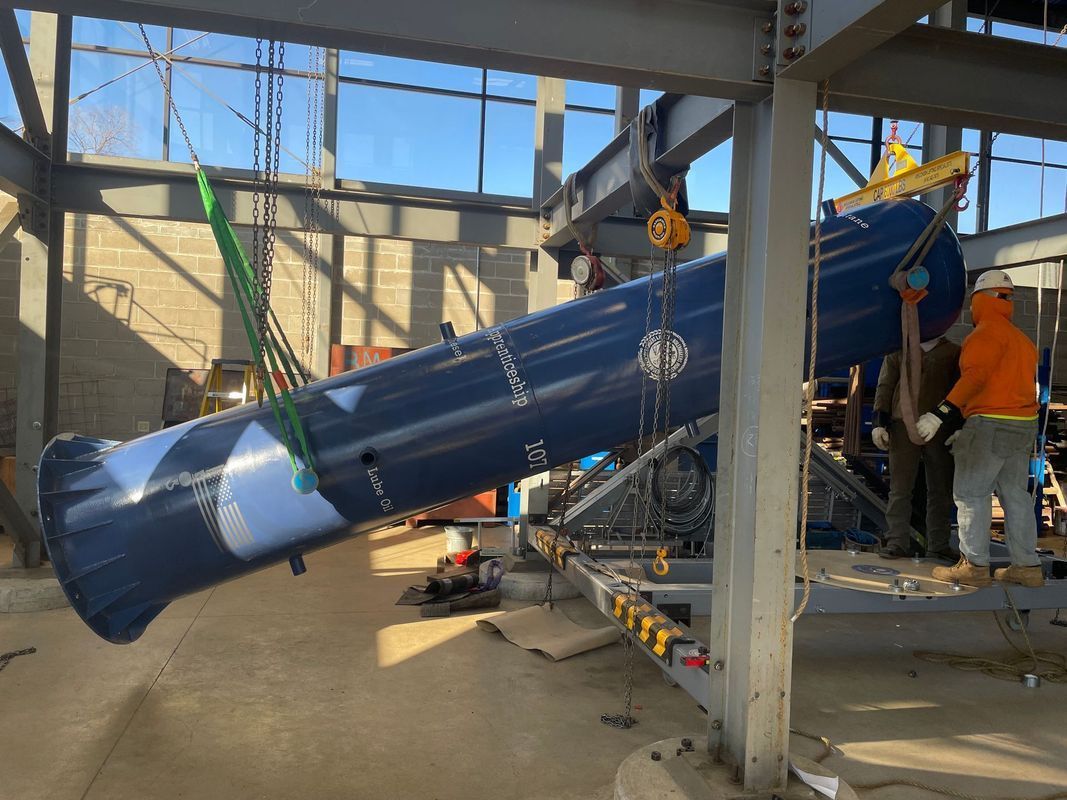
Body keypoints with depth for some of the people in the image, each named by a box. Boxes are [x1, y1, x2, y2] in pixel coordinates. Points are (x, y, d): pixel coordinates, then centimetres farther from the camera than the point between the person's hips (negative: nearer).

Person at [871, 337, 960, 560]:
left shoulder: (954, 352, 11)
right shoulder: (899, 350, 10)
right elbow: (885, 386, 6)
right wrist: (879, 423, -3)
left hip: (940, 430, 1)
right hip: (904, 426, -1)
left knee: (941, 490, 6)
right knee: (900, 488, 0)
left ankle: (938, 545, 15)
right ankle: (897, 542, 5)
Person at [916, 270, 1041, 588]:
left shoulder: (987, 331, -9)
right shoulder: (1021, 338, 20)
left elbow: (976, 376, -25)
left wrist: (941, 413, -32)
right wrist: (966, 429, 21)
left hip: (991, 424, -9)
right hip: (1025, 425, 9)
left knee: (972, 494, -3)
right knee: (1015, 494, 13)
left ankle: (975, 565, 0)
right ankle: (1027, 566, 18)